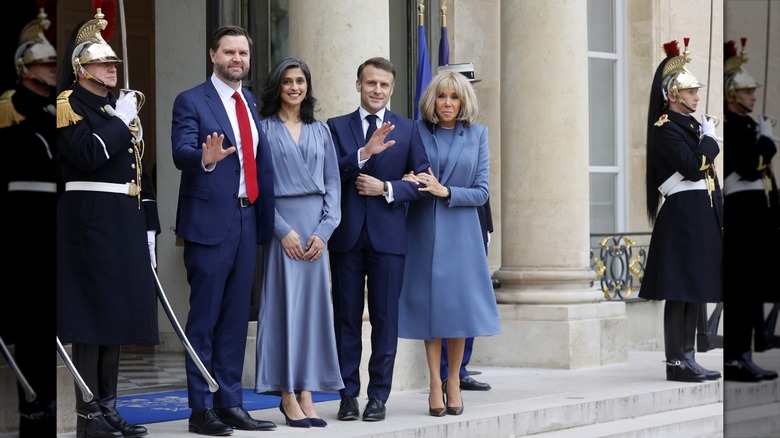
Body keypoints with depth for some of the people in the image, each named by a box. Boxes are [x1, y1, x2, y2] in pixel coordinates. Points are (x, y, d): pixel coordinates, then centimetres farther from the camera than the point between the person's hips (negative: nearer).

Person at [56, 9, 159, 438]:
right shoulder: (69, 105, -5)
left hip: (125, 225, 8)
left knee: (117, 312, 9)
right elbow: (88, 155, -21)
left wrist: (149, 229, 16)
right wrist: (120, 121, -12)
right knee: (90, 316, -7)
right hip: (89, 223, -8)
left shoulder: (122, 106, 20)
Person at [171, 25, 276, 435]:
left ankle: (230, 404, 16)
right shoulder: (191, 102, -4)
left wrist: (266, 220, 8)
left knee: (236, 318, 10)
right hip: (209, 222, -6)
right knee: (204, 319, -2)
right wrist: (206, 158, -40)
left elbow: (262, 162, 15)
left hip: (246, 220, 6)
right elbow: (181, 152, -18)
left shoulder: (252, 103, 15)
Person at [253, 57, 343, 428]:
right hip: (280, 223, -4)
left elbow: (332, 181, 10)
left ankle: (306, 394, 5)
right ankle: (288, 395, -1)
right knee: (283, 303, -4)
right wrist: (283, 230, -12)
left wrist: (324, 230, -3)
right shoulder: (264, 128, 2)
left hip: (316, 226, 4)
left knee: (313, 303, 2)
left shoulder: (320, 130, 14)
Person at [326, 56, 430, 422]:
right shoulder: (337, 127, 8)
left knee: (385, 319, 1)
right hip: (347, 236, 0)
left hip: (388, 236, 0)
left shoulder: (407, 129, 9)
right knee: (346, 318, 4)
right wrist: (364, 153, -19)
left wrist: (386, 188, -10)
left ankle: (378, 396, 7)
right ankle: (348, 395, 9)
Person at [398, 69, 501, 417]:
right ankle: (435, 383, 8)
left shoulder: (477, 134, 4)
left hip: (460, 230, 0)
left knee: (458, 304, 1)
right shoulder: (416, 131, 3)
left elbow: (481, 191, 1)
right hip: (423, 230, 0)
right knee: (429, 303, 1)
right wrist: (410, 183, -13)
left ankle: (453, 381, 14)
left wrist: (445, 191, -13)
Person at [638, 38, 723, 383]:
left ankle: (687, 359, 13)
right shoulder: (665, 128, -10)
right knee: (680, 293, -7)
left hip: (701, 218, 9)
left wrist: (716, 219, 18)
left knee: (693, 291, 10)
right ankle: (676, 361, -5)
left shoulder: (691, 125, 18)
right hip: (682, 217, -9)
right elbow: (693, 167, -22)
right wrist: (709, 138, -8)